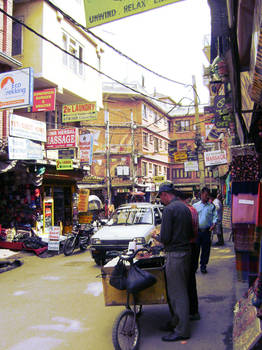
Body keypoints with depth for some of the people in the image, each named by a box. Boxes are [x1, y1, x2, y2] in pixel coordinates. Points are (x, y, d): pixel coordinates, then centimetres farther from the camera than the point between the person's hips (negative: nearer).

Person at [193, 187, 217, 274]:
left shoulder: (212, 206, 8)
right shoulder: (195, 206, 8)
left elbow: (215, 216, 6)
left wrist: (213, 224, -11)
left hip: (206, 231, 1)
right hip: (197, 231, -1)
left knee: (206, 249, 6)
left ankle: (203, 266, 20)